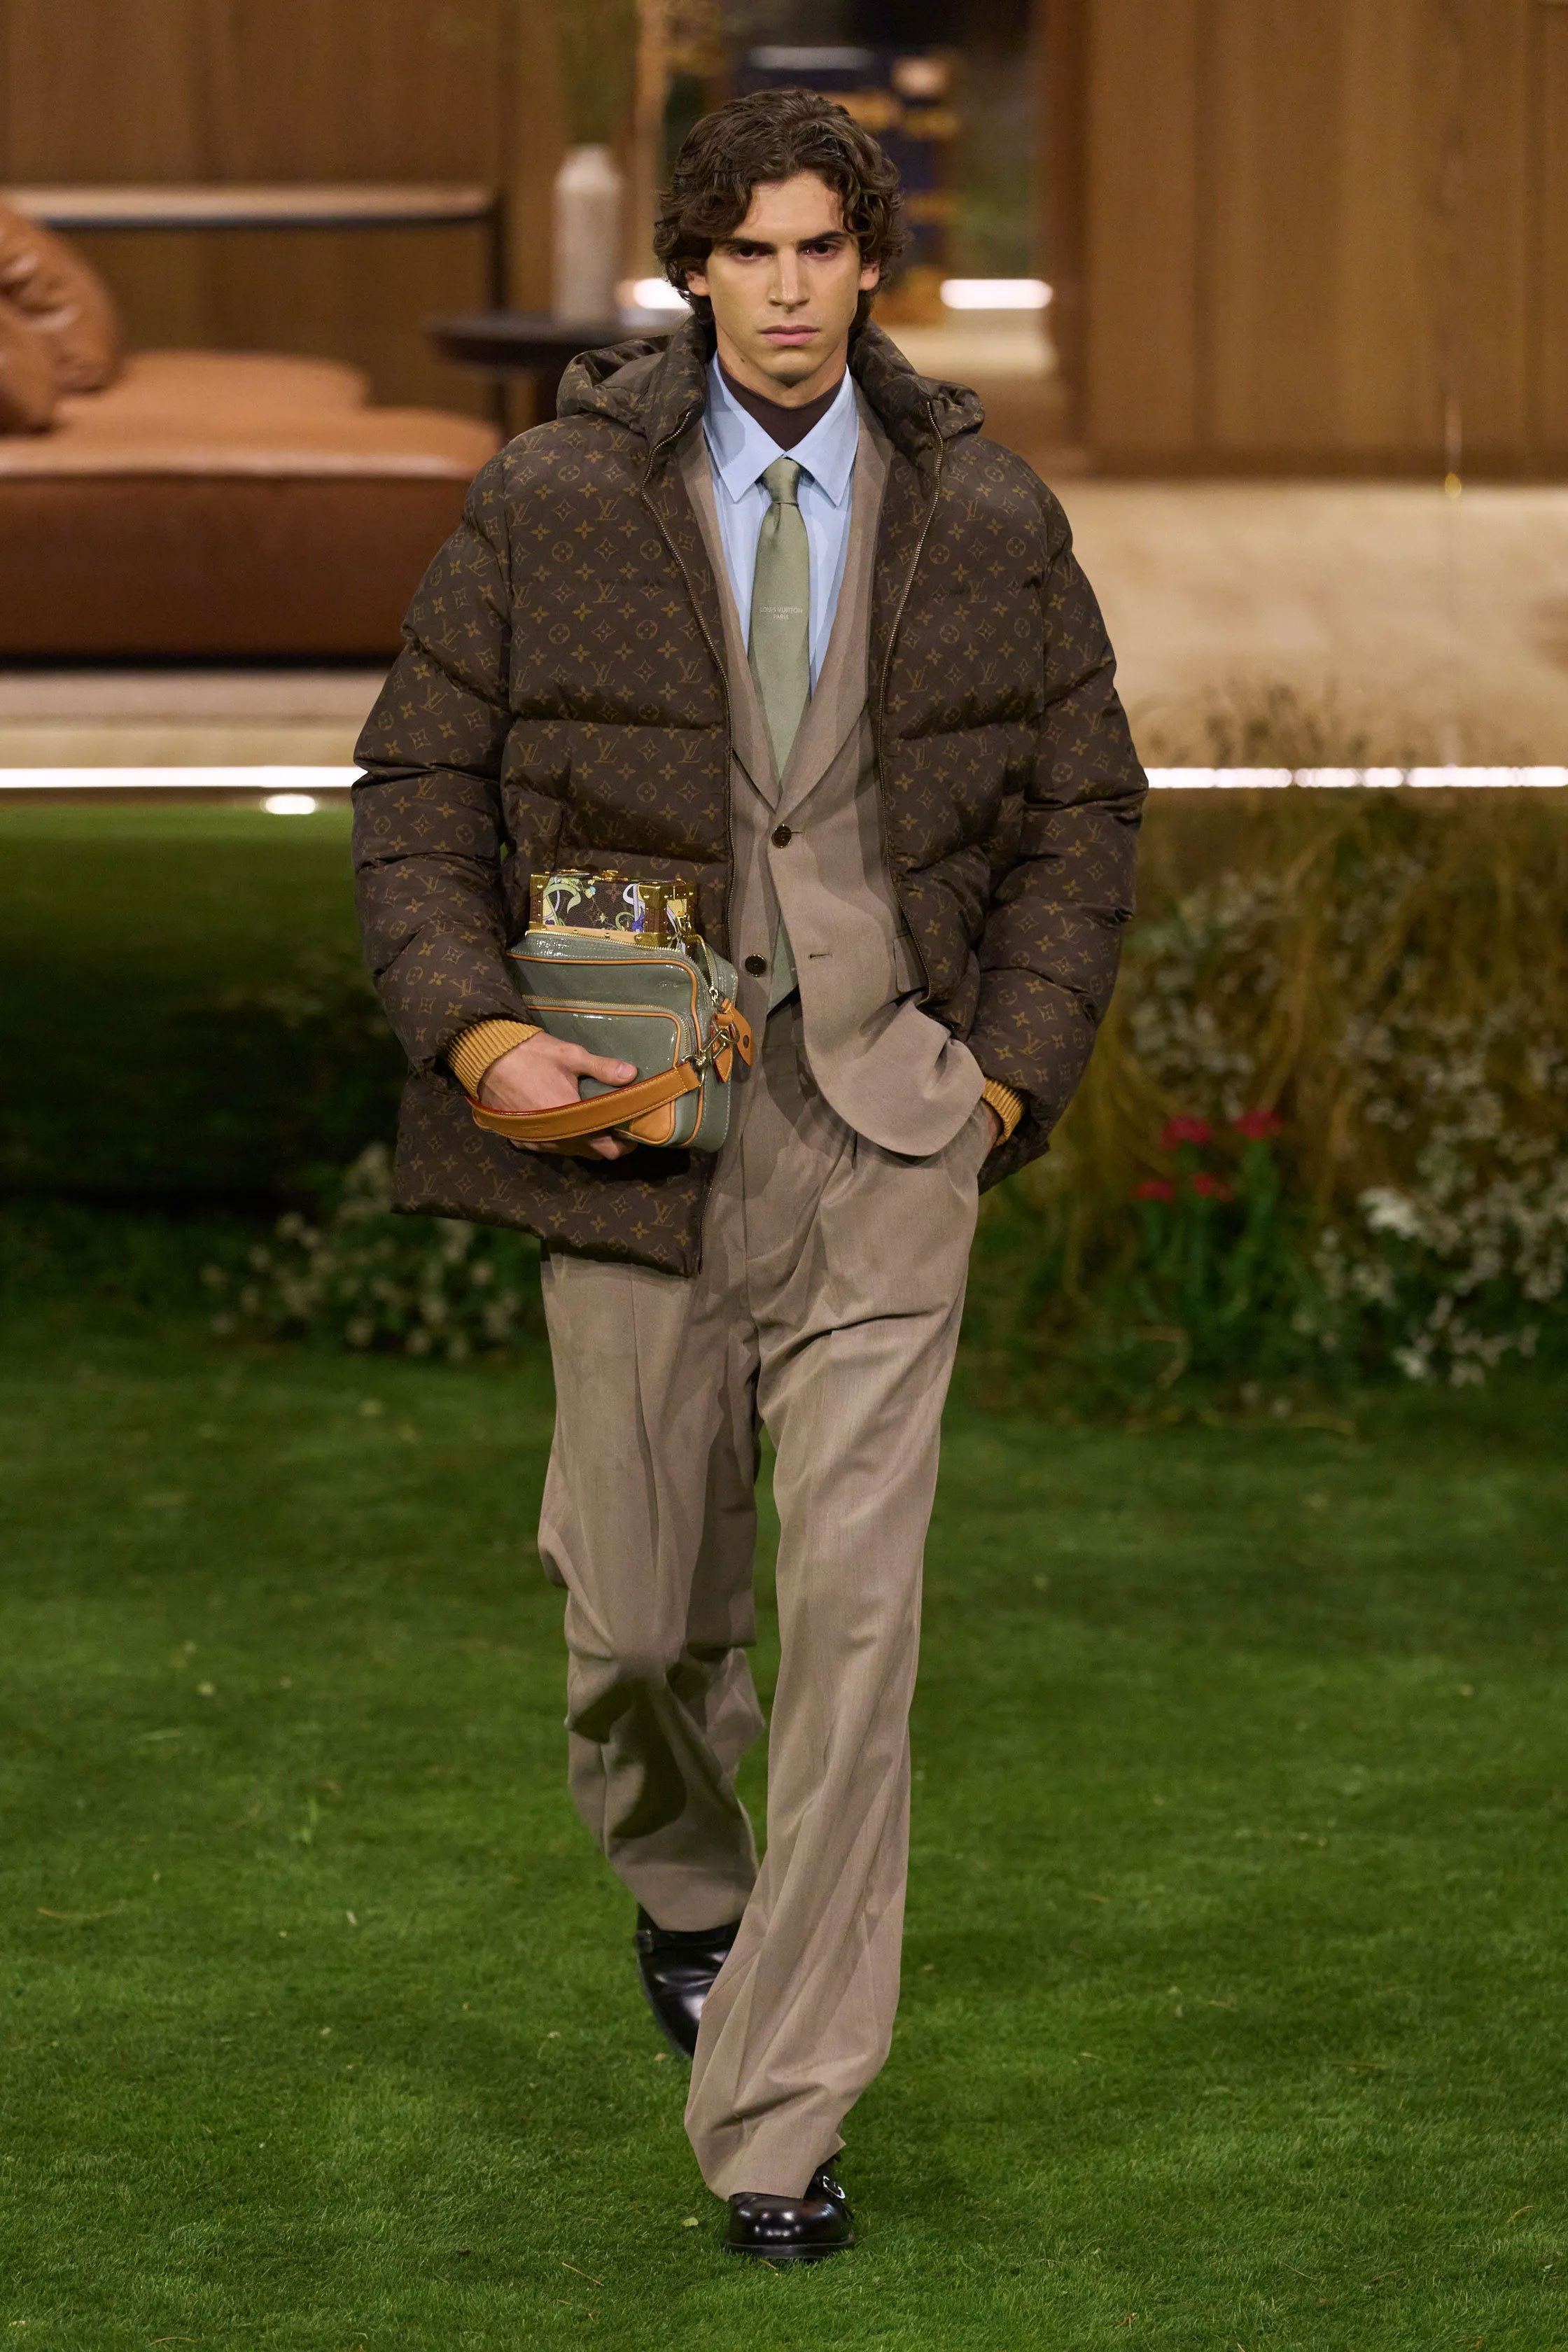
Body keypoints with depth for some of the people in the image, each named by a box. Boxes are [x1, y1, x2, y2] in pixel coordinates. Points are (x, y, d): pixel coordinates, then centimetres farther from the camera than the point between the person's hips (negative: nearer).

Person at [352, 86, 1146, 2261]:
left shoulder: (986, 523, 2)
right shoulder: (553, 509, -2)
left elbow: (1082, 807, 11)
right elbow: (421, 793, 3)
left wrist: (1016, 1067, 0)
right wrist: (474, 1035, -11)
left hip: (884, 1124, 0)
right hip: (639, 1114, 0)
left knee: (857, 1611, -9)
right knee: (640, 1613, 9)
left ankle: (780, 2122, -2)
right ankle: (685, 1880, 45)